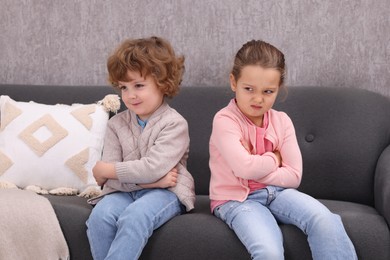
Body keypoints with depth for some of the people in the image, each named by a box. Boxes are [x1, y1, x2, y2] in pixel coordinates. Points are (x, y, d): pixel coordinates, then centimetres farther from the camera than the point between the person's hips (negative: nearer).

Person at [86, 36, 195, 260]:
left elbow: (152, 168, -19)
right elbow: (109, 178, -2)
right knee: (100, 216, -26)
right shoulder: (116, 124, 7)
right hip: (125, 191, 4)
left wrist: (105, 170, -11)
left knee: (135, 216, -34)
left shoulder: (174, 124, -7)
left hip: (165, 192, -4)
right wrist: (150, 180, -15)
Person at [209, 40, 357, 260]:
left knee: (325, 221, -24)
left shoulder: (282, 121, 4)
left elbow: (294, 176, -2)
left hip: (275, 192, 4)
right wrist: (274, 159, -5)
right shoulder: (225, 120, -11)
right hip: (236, 198, -4)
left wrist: (258, 167, -13)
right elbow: (245, 168, -23)